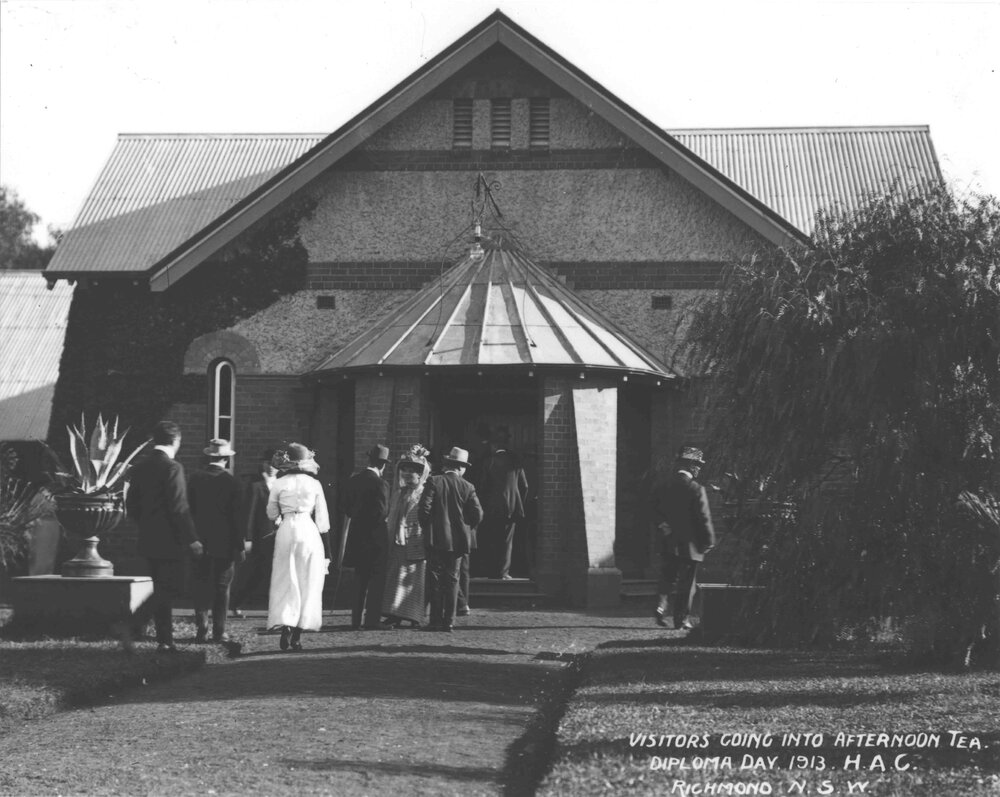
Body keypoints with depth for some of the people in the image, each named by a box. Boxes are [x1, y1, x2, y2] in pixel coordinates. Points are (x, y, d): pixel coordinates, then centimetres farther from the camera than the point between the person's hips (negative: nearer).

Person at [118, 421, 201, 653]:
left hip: (148, 540, 8)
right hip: (170, 542, -8)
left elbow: (131, 505, 13)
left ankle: (165, 641, 14)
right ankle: (130, 627, -16)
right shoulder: (172, 468, -15)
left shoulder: (139, 468, 8)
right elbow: (179, 508, -18)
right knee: (170, 589, -4)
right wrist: (192, 539, -13)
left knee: (163, 590, 14)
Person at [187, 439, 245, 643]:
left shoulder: (195, 479, 0)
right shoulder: (231, 481, -7)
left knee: (201, 587, 6)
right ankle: (219, 632, 4)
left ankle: (201, 630, 0)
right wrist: (240, 546, -1)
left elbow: (189, 510, 4)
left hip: (200, 542, 2)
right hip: (225, 543, -2)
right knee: (222, 588, 5)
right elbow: (236, 516, -6)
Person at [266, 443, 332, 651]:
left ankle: (285, 627, -13)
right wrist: (326, 551, 8)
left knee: (285, 582, 5)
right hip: (310, 532, 0)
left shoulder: (279, 484, 1)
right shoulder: (314, 484, 1)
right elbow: (322, 519, 3)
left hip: (286, 532, 0)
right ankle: (298, 635, 5)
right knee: (308, 584, 7)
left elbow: (271, 515, 6)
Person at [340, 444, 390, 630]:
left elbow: (347, 510, 9)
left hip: (356, 536, 6)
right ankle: (372, 620, -2)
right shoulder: (380, 484, -15)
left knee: (361, 581, 15)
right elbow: (382, 513, -18)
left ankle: (356, 620, 15)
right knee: (376, 580, 1)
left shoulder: (353, 480, 4)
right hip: (375, 538, -6)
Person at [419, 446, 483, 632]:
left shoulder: (434, 482, -5)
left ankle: (436, 621, 0)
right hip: (458, 540, 2)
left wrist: (427, 528, 6)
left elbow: (424, 509, -10)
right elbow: (478, 514, -3)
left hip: (436, 539, -2)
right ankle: (449, 621, 4)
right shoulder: (467, 487, 0)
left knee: (436, 580, 3)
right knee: (452, 580, 7)